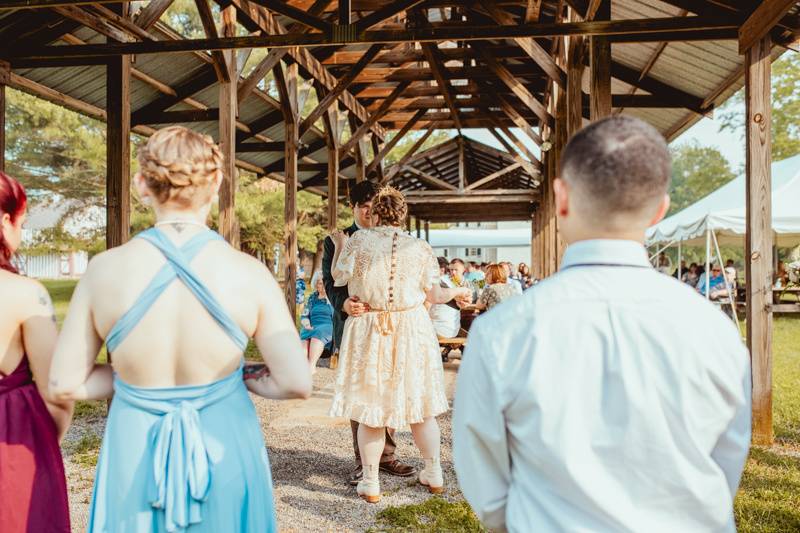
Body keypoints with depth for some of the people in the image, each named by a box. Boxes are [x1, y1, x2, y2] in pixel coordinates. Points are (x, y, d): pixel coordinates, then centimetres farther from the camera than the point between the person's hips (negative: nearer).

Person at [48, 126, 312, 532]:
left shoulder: (104, 270, -11)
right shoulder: (249, 273, -14)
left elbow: (65, 385, -4)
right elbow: (296, 383, -16)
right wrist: (241, 378, 3)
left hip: (134, 451, 1)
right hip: (225, 449, 0)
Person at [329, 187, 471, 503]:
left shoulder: (358, 241, -6)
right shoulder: (420, 247, -1)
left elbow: (339, 278, 1)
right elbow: (434, 295, 2)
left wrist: (340, 246, 17)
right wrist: (457, 293, 22)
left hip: (368, 332, -2)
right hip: (411, 331, 2)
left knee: (369, 407, 7)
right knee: (419, 407, 14)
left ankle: (371, 483, 14)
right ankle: (434, 475, 26)